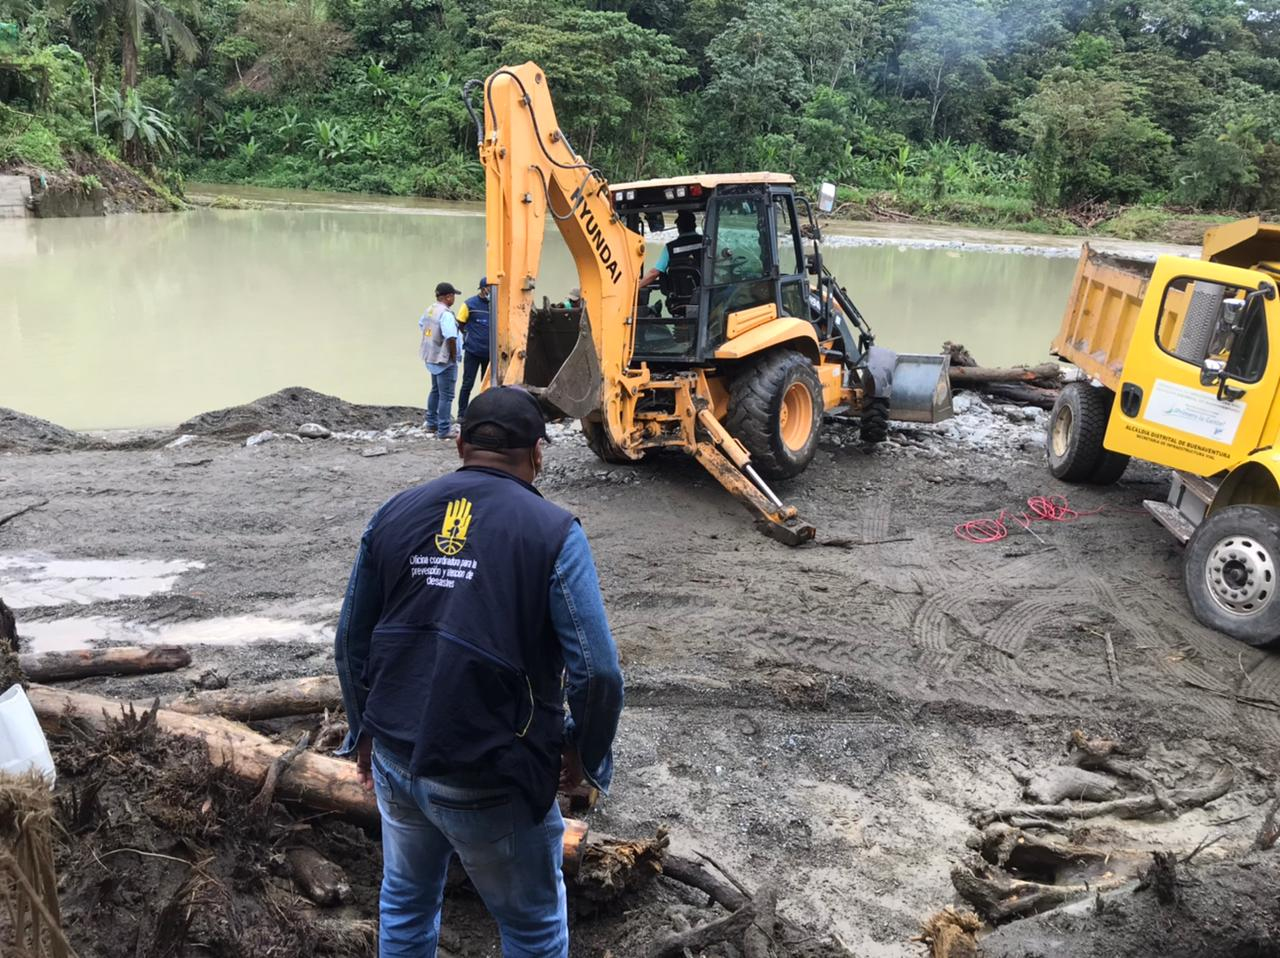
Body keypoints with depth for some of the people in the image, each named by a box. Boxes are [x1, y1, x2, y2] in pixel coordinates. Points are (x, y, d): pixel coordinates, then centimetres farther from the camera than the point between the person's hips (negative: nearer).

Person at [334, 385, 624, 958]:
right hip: (489, 782, -5)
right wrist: (586, 757, 0)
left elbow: (350, 644, 7)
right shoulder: (553, 533, -14)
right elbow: (597, 673, -18)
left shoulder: (394, 515, 0)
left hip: (394, 759, 5)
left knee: (406, 897, 29)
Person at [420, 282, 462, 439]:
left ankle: (431, 423, 31)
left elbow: (421, 324, 24)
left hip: (432, 357, 9)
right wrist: (454, 356, -16)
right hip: (444, 359, -9)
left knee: (435, 391, 22)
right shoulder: (446, 314, -22)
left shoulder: (429, 309, 6)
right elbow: (451, 338, -29)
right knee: (446, 395, -2)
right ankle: (444, 430, 1)